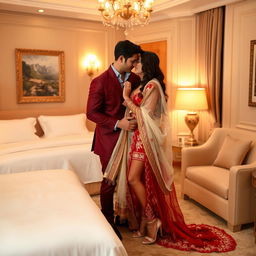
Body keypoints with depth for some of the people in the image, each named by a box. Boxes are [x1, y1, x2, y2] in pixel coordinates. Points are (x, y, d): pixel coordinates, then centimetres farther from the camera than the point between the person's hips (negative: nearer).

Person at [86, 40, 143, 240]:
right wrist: (117, 124, -20)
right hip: (110, 138, -5)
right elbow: (91, 113, -13)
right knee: (110, 181, 6)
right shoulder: (100, 82, -13)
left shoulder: (135, 79, 5)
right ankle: (108, 222, 25)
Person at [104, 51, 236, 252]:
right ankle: (143, 222, 21)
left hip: (146, 137, -9)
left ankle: (152, 220, 4)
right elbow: (133, 112, 12)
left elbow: (144, 114, -17)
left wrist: (127, 98, -12)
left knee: (133, 178, -12)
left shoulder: (153, 85, -11)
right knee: (139, 179, 9)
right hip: (135, 136, 9)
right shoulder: (141, 85, 16)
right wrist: (127, 96, 1)